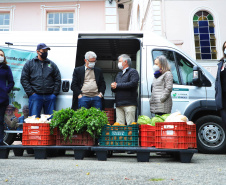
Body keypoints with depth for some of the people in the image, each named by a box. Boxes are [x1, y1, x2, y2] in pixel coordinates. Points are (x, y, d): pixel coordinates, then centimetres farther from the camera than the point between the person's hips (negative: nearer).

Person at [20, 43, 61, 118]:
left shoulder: (52, 64, 14)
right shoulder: (29, 64, 9)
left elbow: (58, 80, 12)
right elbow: (24, 79, 4)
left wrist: (54, 93, 2)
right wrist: (31, 93, -5)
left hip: (50, 97, 2)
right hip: (35, 96, -2)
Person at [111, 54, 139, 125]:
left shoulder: (133, 71, 3)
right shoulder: (119, 74, 26)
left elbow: (133, 83, -15)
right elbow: (114, 89, 23)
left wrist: (117, 85, -9)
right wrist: (113, 87, -4)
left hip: (129, 103, -6)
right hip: (119, 104, 7)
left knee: (130, 124, -8)